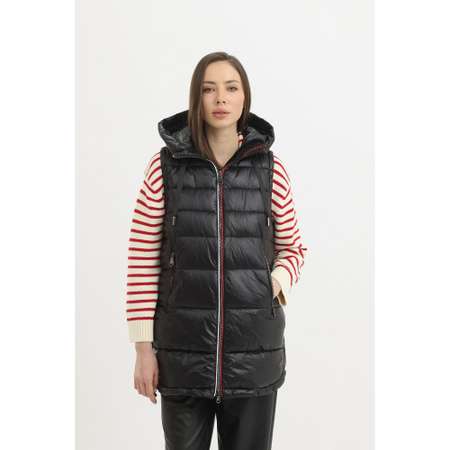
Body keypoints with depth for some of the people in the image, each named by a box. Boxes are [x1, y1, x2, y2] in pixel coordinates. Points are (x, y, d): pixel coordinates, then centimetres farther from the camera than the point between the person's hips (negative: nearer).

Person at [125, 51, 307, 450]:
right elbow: (142, 260, -1)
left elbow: (293, 248, 12)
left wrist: (279, 279, -10)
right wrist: (143, 347, -3)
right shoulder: (165, 165, -4)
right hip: (183, 353, -1)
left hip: (255, 354, 1)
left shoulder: (271, 168, 0)